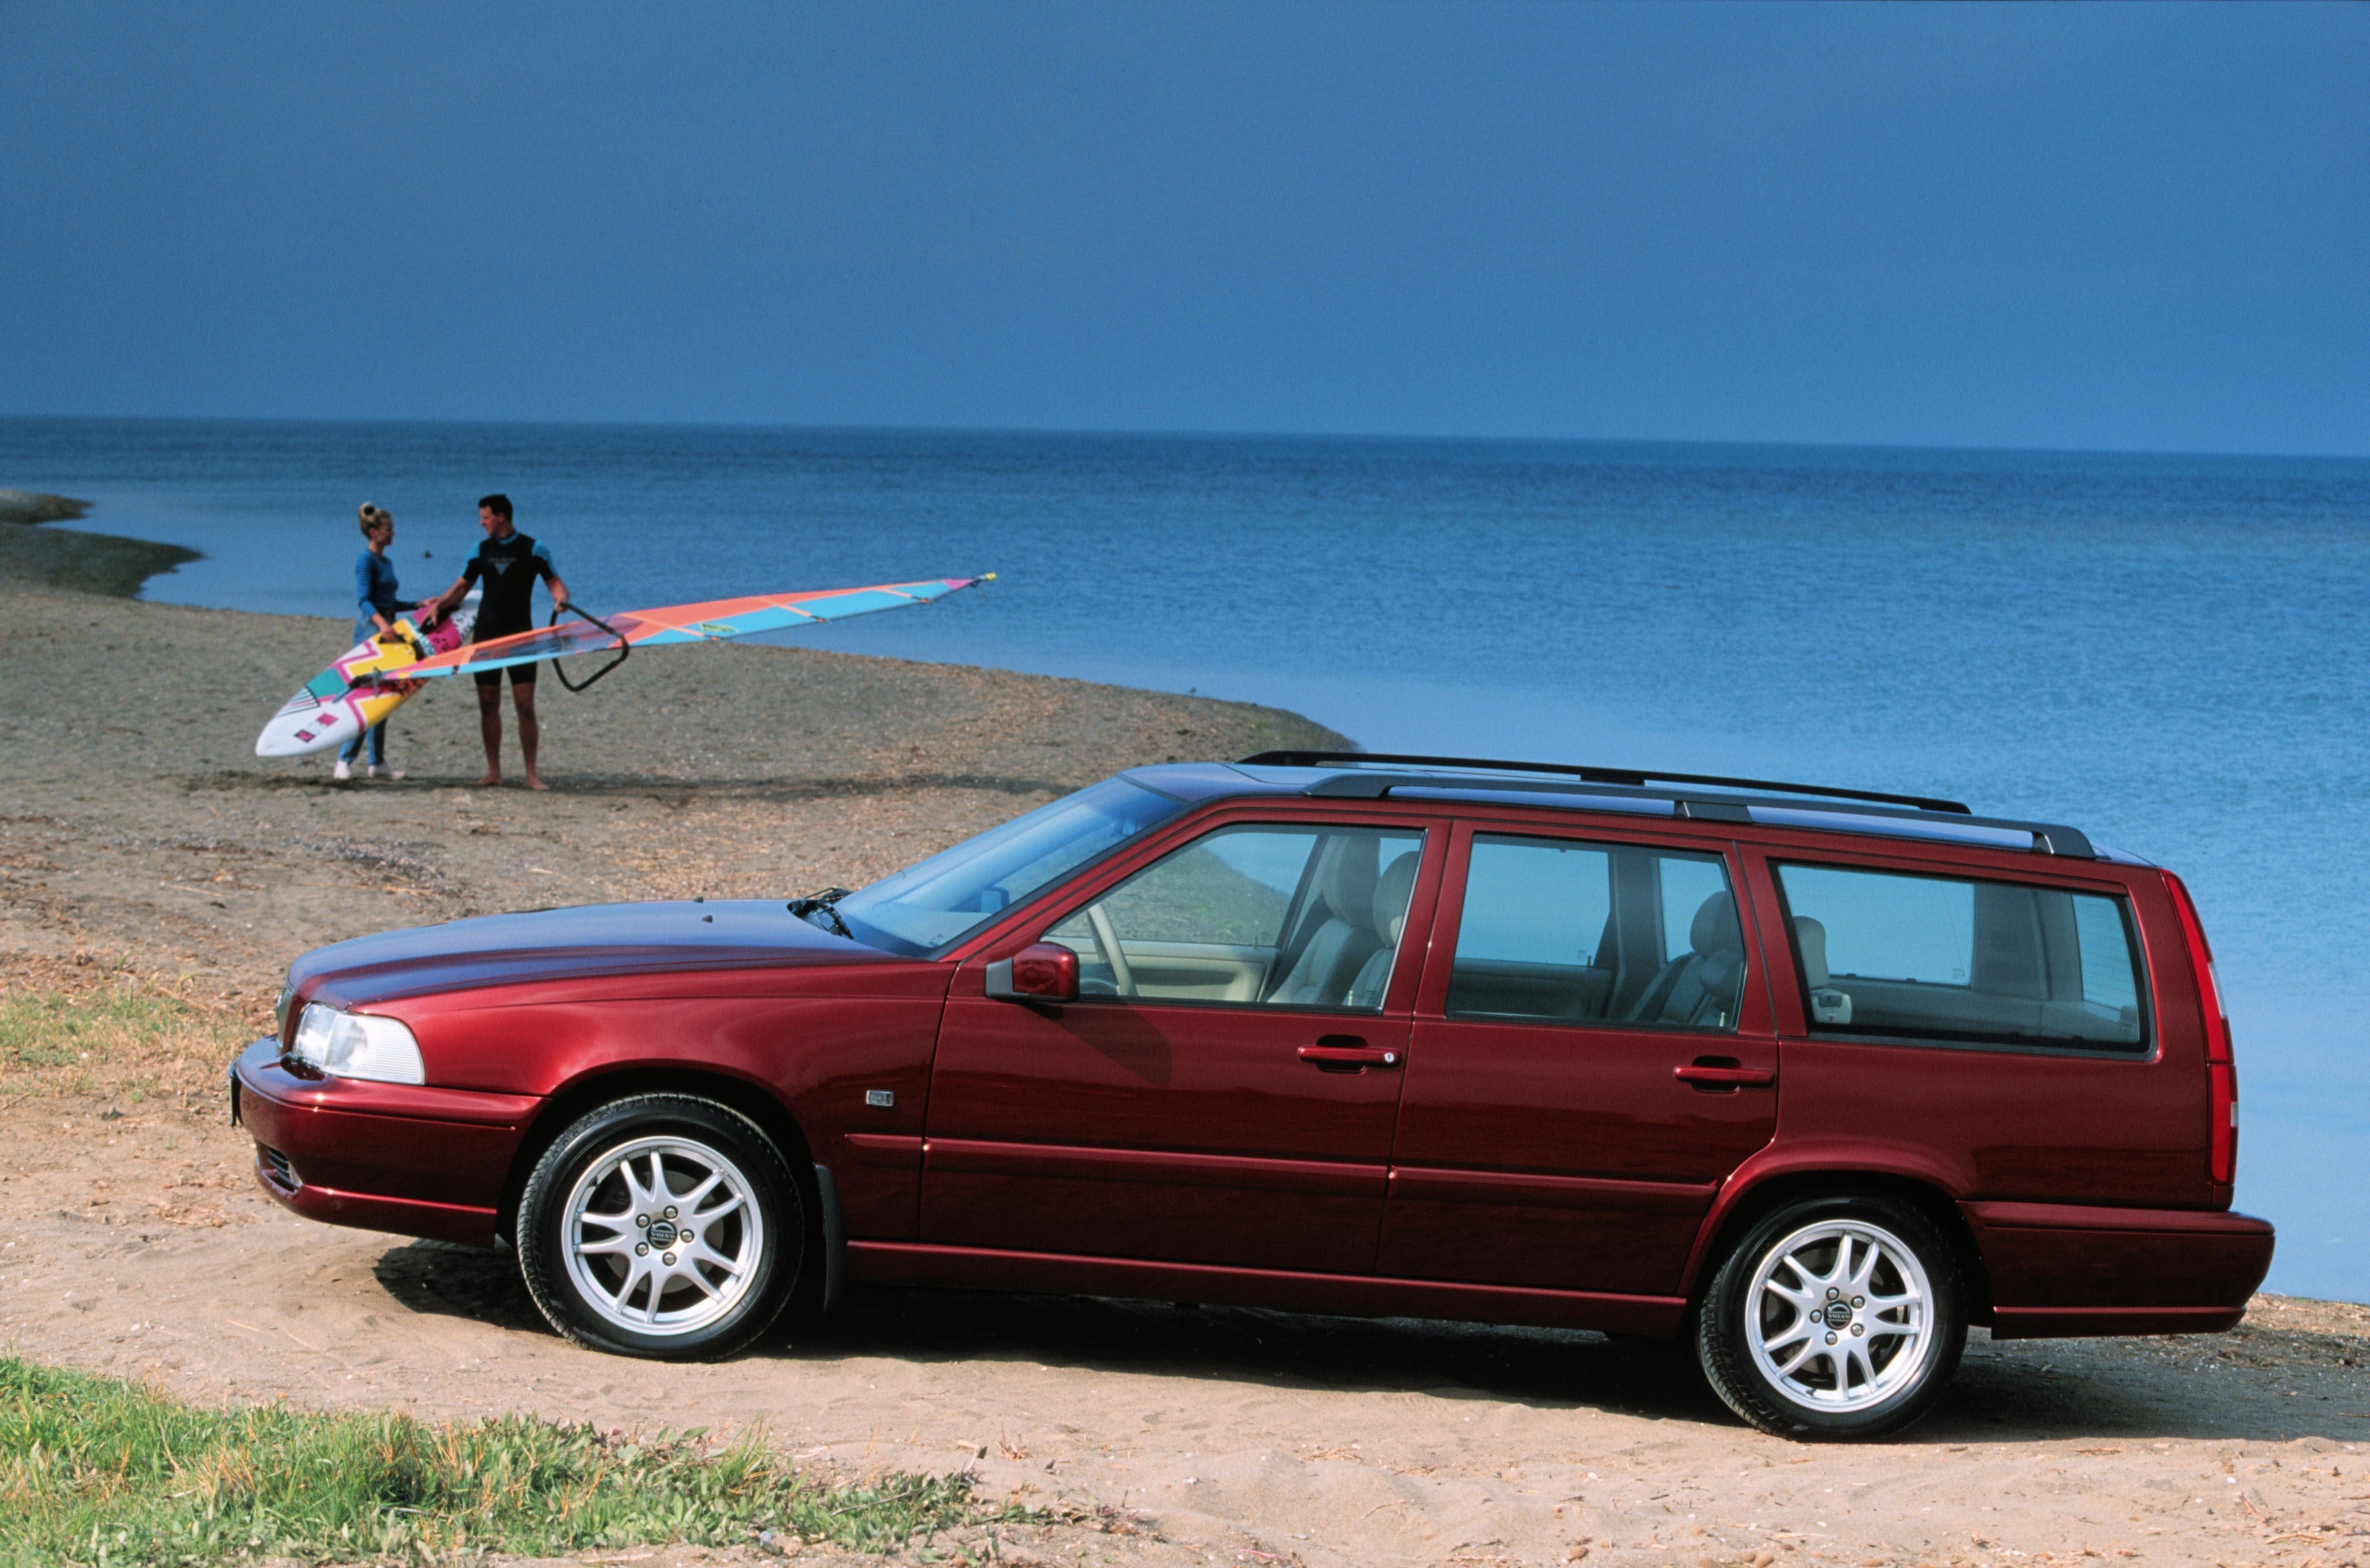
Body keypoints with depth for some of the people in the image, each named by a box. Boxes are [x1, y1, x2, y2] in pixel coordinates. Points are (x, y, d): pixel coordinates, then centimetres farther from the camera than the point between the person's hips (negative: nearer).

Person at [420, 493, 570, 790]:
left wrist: (561, 598, -26)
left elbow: (555, 582, -4)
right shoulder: (481, 550, 9)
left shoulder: (533, 549, -2)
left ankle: (532, 774, -2)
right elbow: (461, 587, 15)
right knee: (488, 705, 3)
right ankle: (493, 771, 9)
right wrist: (439, 604, -2)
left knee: (525, 705, -7)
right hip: (486, 635, 4)